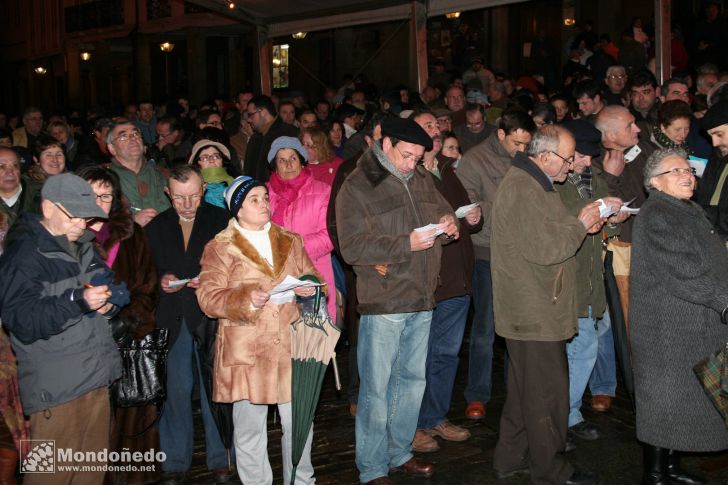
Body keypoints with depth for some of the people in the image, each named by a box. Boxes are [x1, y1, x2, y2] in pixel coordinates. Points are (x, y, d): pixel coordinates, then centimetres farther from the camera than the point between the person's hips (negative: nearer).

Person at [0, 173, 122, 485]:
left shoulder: (83, 247, 16)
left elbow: (109, 289, 27)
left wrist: (108, 303, 3)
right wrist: (78, 301, -32)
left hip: (96, 379, 8)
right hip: (57, 388, -7)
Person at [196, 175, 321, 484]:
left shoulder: (291, 242, 13)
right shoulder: (219, 248, 0)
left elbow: (312, 276, 19)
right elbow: (208, 298, -6)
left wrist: (310, 288, -4)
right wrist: (246, 300, -22)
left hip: (291, 346, 3)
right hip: (245, 351, -3)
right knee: (250, 429, 5)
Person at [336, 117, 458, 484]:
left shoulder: (421, 180, 9)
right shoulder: (357, 187, -9)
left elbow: (444, 211, 21)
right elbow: (352, 248, -15)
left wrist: (448, 224, -4)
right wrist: (406, 244, -22)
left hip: (421, 298, 7)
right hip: (383, 303, -7)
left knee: (412, 379, 17)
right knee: (376, 388, 0)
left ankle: (399, 453, 33)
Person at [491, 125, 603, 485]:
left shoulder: (534, 184, 16)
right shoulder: (521, 190, -20)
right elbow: (546, 249, -23)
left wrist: (580, 224, 7)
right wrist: (580, 225, -11)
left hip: (529, 310, 11)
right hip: (535, 313, -11)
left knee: (525, 386, 19)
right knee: (547, 393, -1)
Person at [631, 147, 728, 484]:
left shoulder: (690, 211, 16)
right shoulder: (656, 217, -15)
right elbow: (684, 271, -22)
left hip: (695, 325, 9)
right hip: (667, 327, -9)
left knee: (683, 398, 15)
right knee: (665, 400, -1)